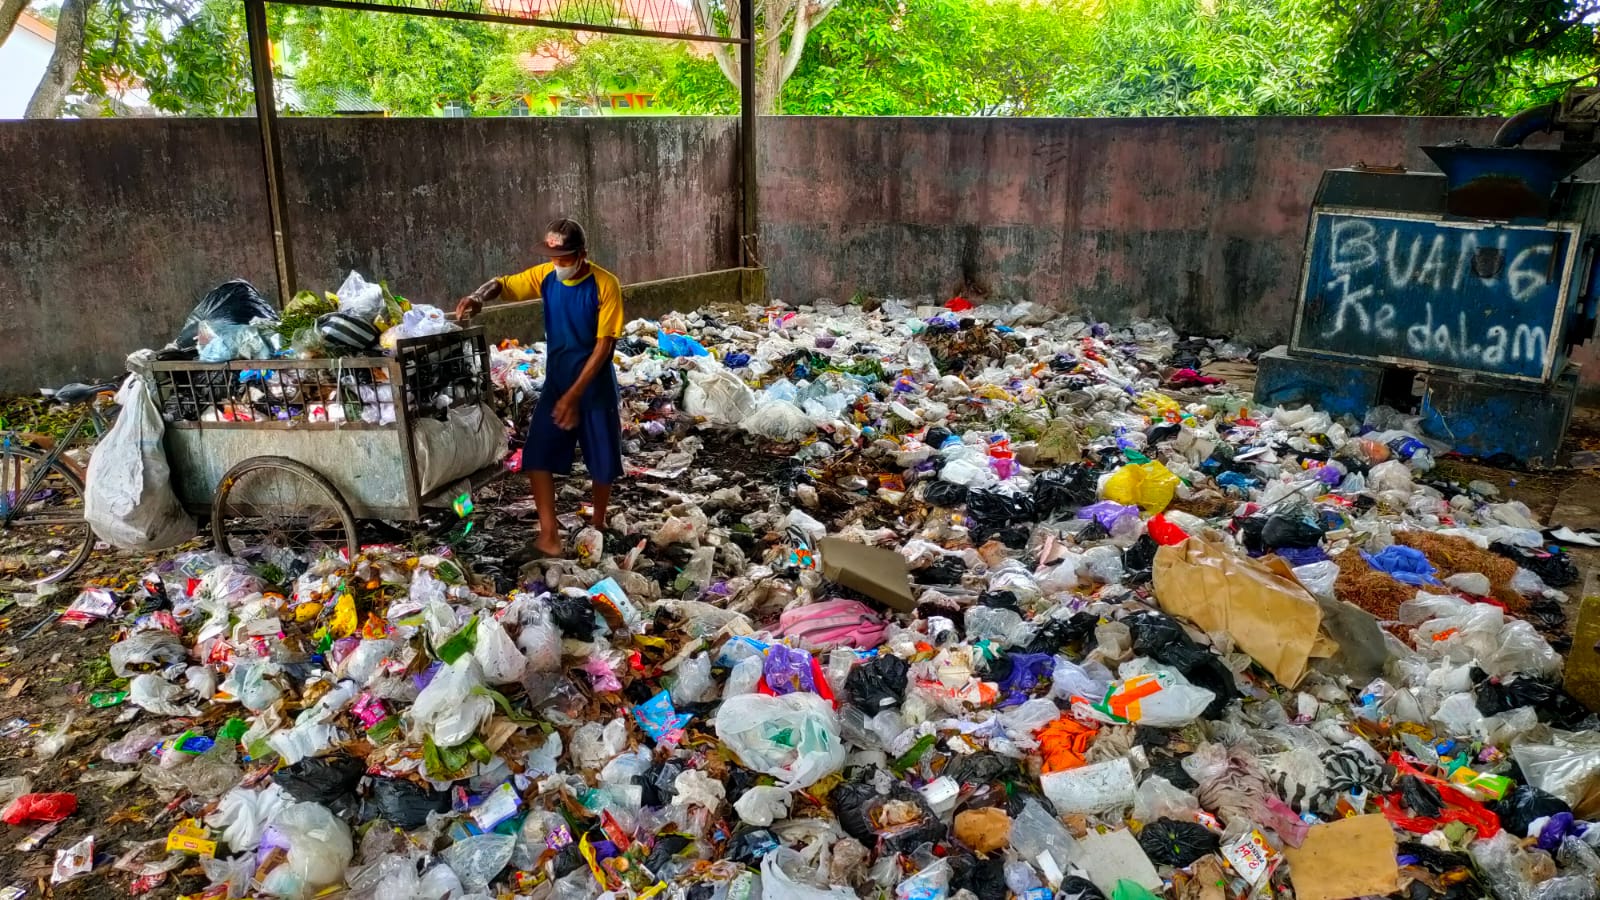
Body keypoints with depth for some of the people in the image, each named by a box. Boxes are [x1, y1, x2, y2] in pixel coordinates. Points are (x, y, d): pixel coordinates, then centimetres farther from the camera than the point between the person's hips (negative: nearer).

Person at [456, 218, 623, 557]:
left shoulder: (605, 285, -18)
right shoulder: (545, 276, -5)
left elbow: (604, 345, -19)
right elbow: (503, 284, 5)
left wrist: (575, 395, -22)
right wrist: (479, 296, -21)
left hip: (595, 385, -3)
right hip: (556, 382, 4)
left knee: (602, 459, 7)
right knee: (538, 453, -5)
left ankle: (598, 524, 31)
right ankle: (548, 531, 5)